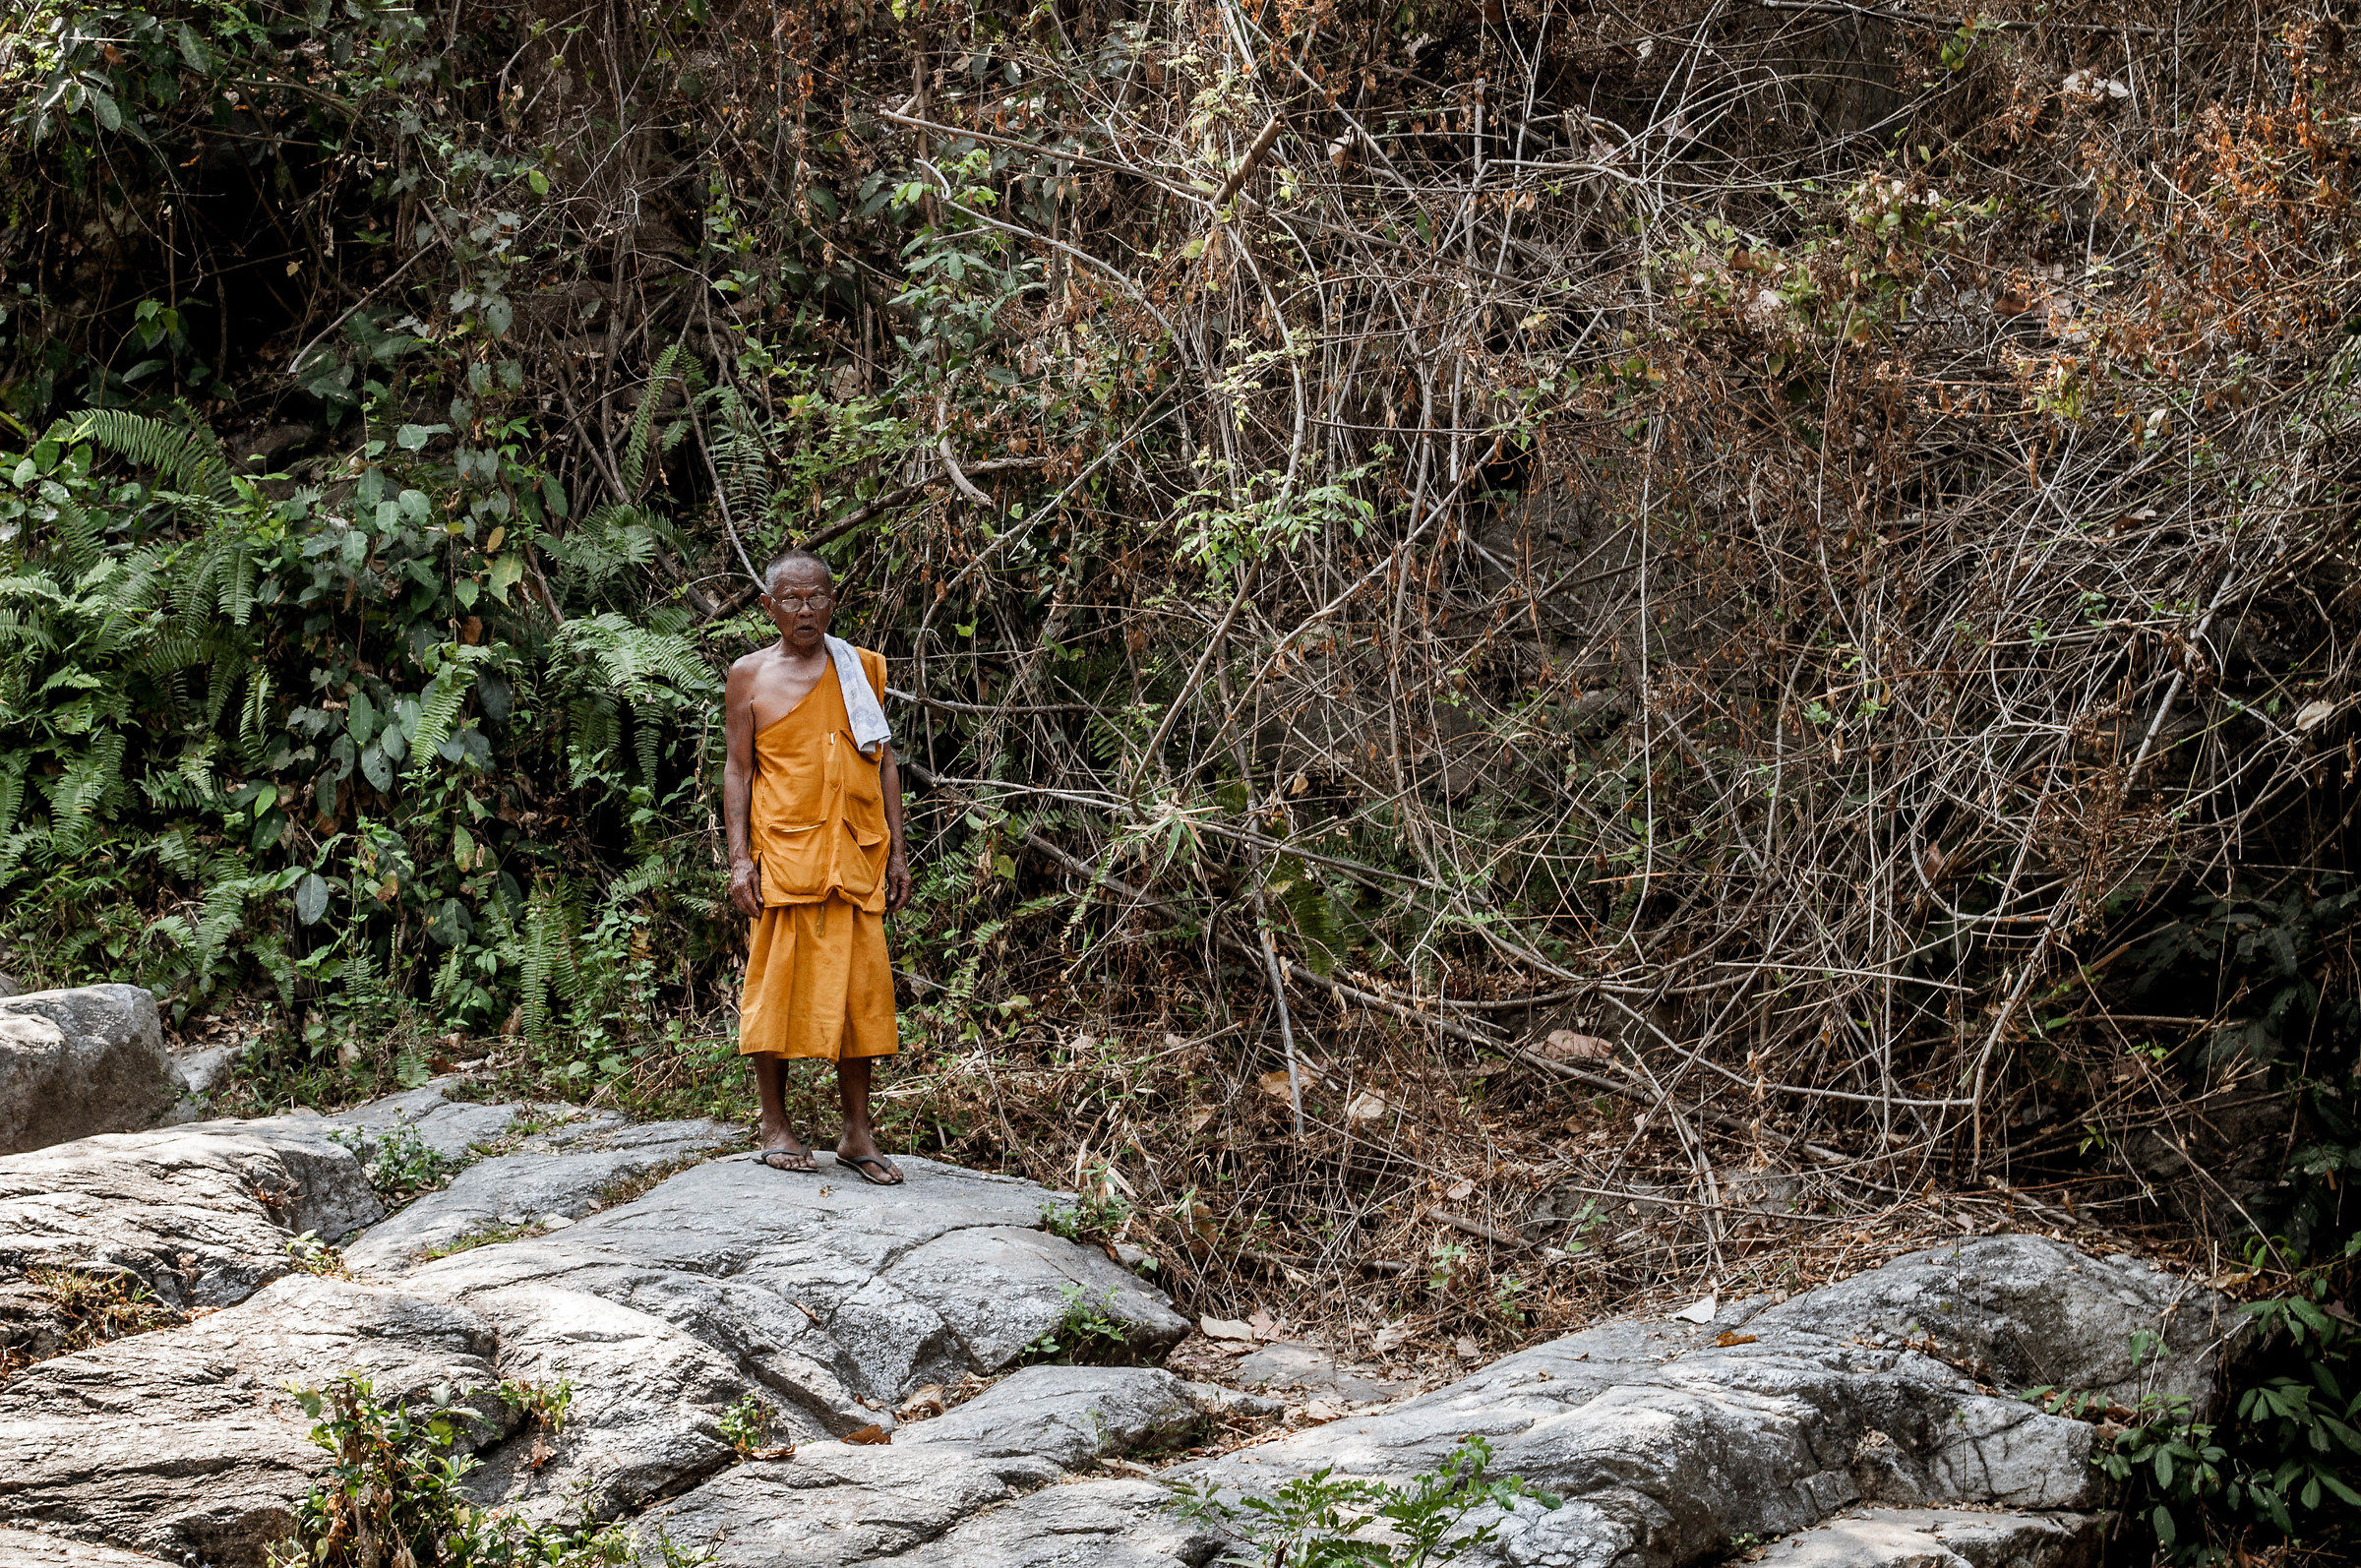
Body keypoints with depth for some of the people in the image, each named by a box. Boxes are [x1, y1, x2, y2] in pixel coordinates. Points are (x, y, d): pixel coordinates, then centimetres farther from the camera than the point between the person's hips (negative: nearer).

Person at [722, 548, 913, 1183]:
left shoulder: (862, 669, 11)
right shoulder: (750, 676, 4)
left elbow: (885, 762, 14)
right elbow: (737, 769, 4)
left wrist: (897, 851, 9)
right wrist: (740, 858, -5)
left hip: (855, 855, 2)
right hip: (782, 854, -2)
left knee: (859, 986, 1)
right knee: (778, 982, -1)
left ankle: (858, 1134, 6)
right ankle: (775, 1129, 9)